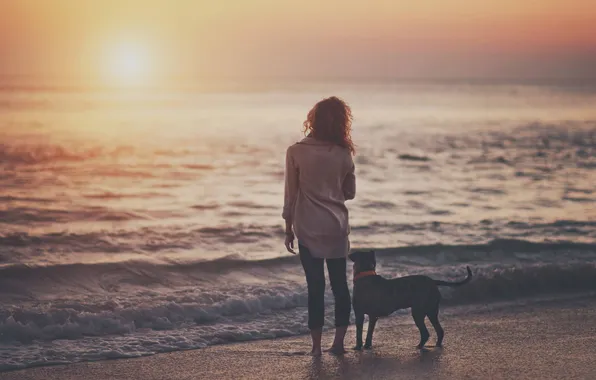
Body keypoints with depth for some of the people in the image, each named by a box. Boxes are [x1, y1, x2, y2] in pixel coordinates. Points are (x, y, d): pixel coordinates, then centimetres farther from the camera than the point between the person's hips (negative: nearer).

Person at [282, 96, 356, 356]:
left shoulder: (296, 152, -9)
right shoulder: (343, 154, -3)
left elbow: (291, 195, -4)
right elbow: (350, 193, 8)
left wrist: (288, 228, 6)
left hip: (308, 228, -2)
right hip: (337, 227, 2)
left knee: (316, 286, 3)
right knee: (340, 284, 10)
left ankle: (317, 345, 7)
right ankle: (338, 342, 12)